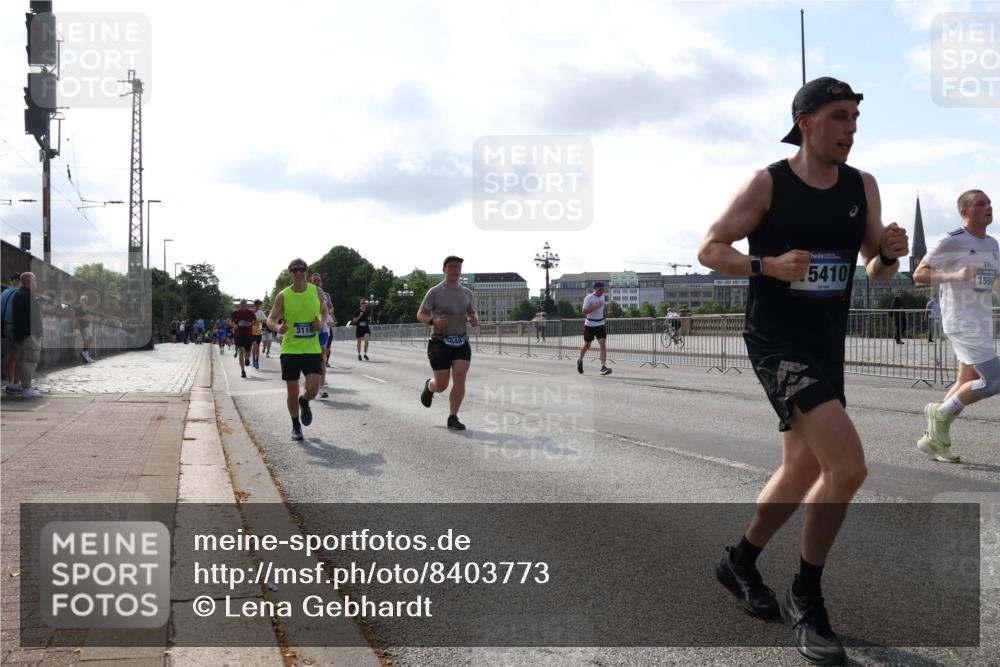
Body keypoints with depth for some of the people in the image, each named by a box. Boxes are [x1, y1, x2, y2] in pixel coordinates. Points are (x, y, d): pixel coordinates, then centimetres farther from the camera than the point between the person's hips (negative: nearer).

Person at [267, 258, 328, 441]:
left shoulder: (316, 291, 2)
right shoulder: (283, 296, -3)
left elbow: (323, 310, 17)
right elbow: (271, 319, -2)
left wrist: (320, 321, -5)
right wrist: (278, 327, -25)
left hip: (312, 349, 1)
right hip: (290, 349, -1)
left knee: (313, 389, -12)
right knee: (292, 392, 3)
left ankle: (304, 402, 25)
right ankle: (296, 426, 24)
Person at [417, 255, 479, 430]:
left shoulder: (468, 293, 10)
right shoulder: (435, 292, -4)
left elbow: (473, 315, 20)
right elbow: (420, 314, -1)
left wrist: (475, 320, -4)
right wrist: (433, 321, -22)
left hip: (461, 343, 3)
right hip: (440, 342, -3)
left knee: (460, 378, -14)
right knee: (441, 386, 0)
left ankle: (452, 418, -4)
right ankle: (429, 386, 38)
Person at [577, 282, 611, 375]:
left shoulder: (603, 296, 6)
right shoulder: (589, 298, -14)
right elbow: (584, 312, -20)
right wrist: (595, 306, -28)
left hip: (600, 324, 4)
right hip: (589, 325, -4)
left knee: (603, 345, -13)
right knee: (587, 346, 12)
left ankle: (603, 367, -18)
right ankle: (580, 361, 39)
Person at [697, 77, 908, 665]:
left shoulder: (863, 187, 6)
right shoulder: (767, 185, -9)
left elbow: (877, 271, 12)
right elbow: (710, 249, -7)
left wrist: (890, 254, -11)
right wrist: (768, 265, -24)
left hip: (828, 346, 7)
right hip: (777, 344, -7)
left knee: (804, 469, 16)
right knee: (849, 466, -20)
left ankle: (740, 562, 39)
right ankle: (807, 599, -1)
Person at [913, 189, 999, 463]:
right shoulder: (952, 242, -10)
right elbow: (919, 274, -13)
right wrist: (954, 276, -26)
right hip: (961, 323, -9)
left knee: (967, 384, 9)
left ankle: (933, 439, 18)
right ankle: (940, 413, 4)